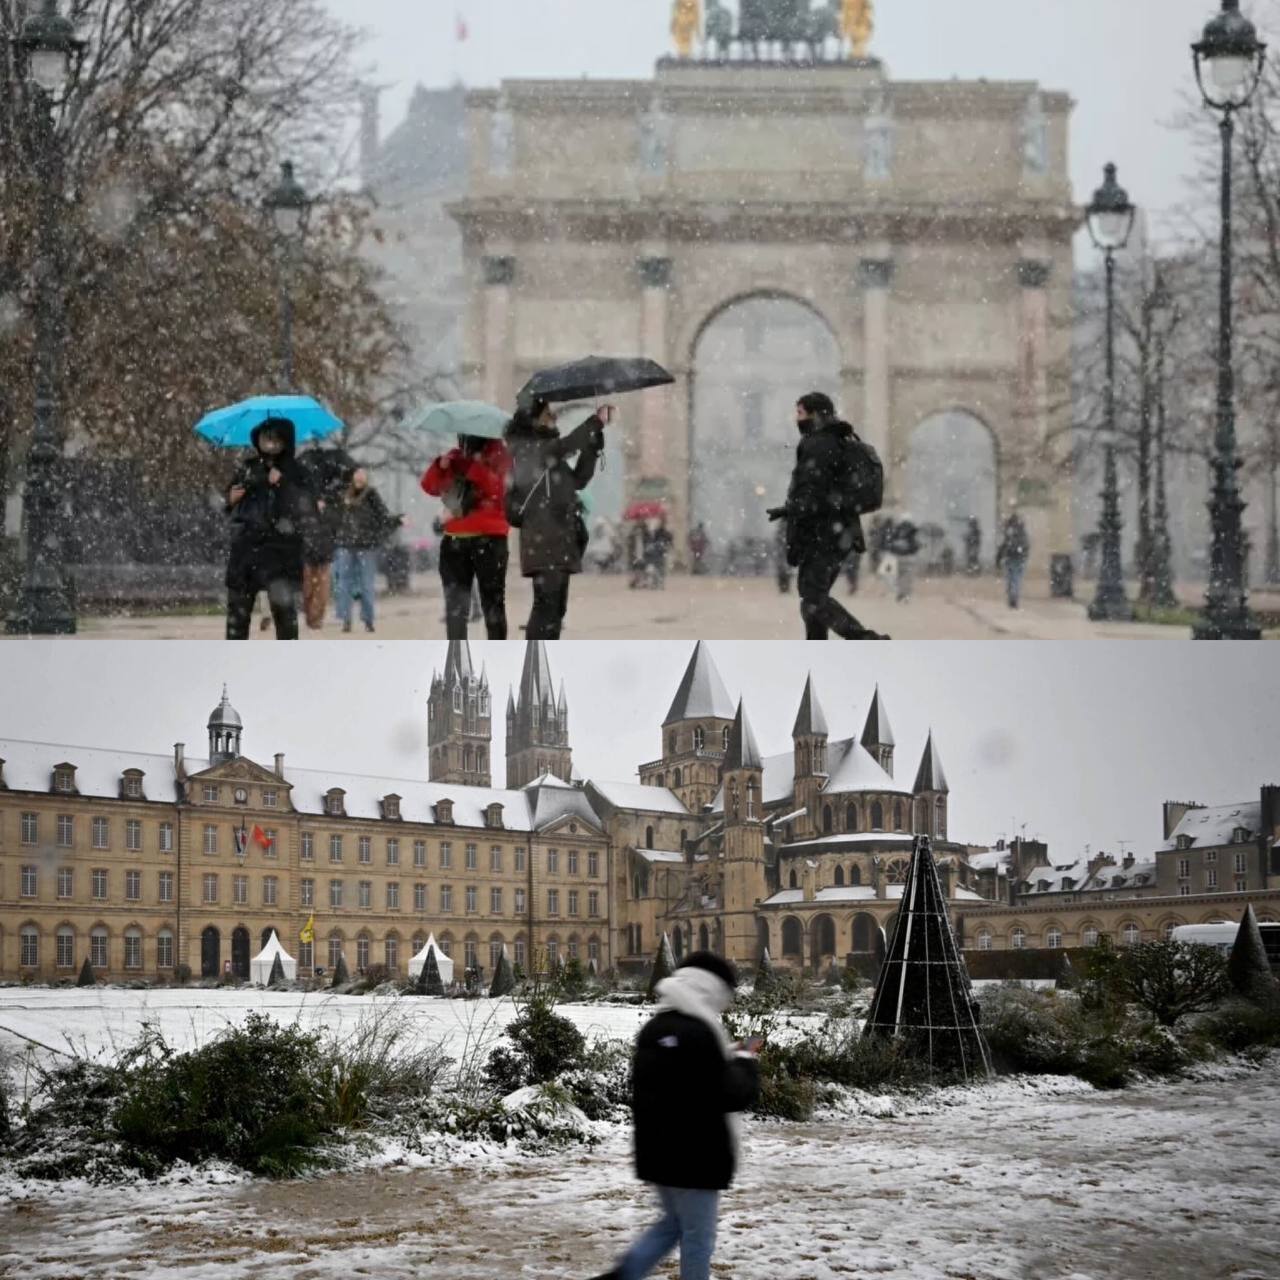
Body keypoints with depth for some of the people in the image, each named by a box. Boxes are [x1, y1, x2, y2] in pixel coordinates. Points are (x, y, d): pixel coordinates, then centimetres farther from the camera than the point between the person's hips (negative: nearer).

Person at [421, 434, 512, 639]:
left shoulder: (498, 454, 0)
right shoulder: (456, 457, 14)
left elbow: (498, 487, -15)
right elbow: (430, 487, 8)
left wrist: (477, 466, -23)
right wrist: (440, 466, -9)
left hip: (489, 538, -5)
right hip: (456, 539, 5)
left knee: (492, 601, -2)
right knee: (455, 602, 5)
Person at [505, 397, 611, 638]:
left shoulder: (547, 450, 22)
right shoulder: (525, 448, -5)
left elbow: (579, 479, 20)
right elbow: (564, 446, -20)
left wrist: (593, 443, 10)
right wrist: (597, 421, -15)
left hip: (560, 537, 9)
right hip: (542, 537, -9)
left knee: (556, 606, 8)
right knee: (546, 603, -16)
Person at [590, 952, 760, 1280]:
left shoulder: (654, 1029, 8)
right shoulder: (700, 1034, -20)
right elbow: (733, 1095, -18)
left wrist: (728, 1056, 15)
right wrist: (745, 1061, 1)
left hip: (657, 1151, 8)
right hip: (695, 1154, -8)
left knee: (674, 1223, 23)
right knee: (698, 1236, 3)